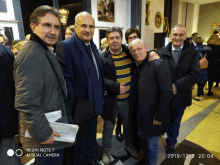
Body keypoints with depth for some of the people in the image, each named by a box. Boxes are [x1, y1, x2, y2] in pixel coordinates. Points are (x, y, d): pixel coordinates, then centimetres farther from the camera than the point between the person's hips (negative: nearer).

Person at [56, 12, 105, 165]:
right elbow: (66, 79, -23)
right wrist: (75, 103, -23)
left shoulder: (93, 45, 8)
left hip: (94, 102, 8)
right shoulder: (65, 46, -18)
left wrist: (102, 93, 12)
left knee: (91, 135, 26)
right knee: (79, 139, 15)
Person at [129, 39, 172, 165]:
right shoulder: (136, 67, 3)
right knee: (145, 141, 25)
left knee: (152, 144, 13)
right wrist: (135, 110, 5)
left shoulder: (159, 65, -20)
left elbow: (166, 93, -22)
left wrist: (159, 116, -19)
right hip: (140, 114, 7)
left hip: (153, 116, -7)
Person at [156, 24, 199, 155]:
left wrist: (176, 86, -22)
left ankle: (171, 144, 47)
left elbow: (194, 75, -13)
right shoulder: (162, 52, -3)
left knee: (175, 123, 20)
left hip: (180, 96, 0)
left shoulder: (192, 53, -6)